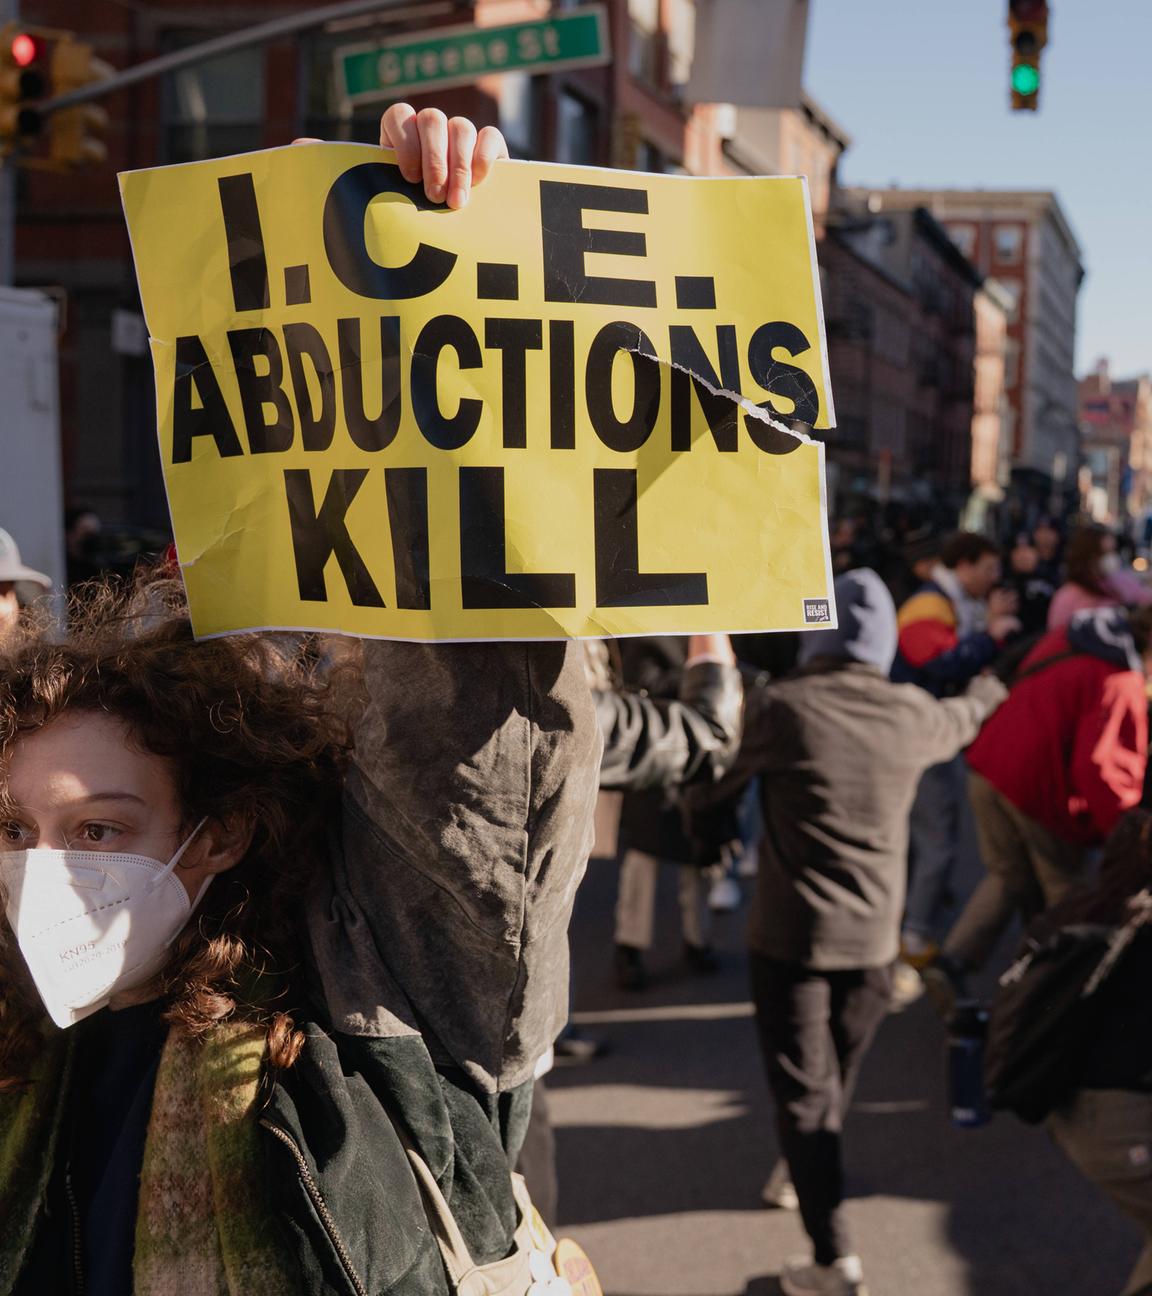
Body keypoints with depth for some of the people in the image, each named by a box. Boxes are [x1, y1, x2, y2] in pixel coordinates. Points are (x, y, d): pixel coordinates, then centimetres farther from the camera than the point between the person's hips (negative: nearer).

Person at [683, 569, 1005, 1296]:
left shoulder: (778, 707, -13)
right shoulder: (913, 715, -3)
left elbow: (709, 787, -3)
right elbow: (962, 723, 21)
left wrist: (710, 829, 21)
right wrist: (989, 690, 45)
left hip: (789, 934, -3)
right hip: (874, 937, 4)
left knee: (804, 1090, 2)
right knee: (839, 1078, 23)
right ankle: (801, 1175, 45)